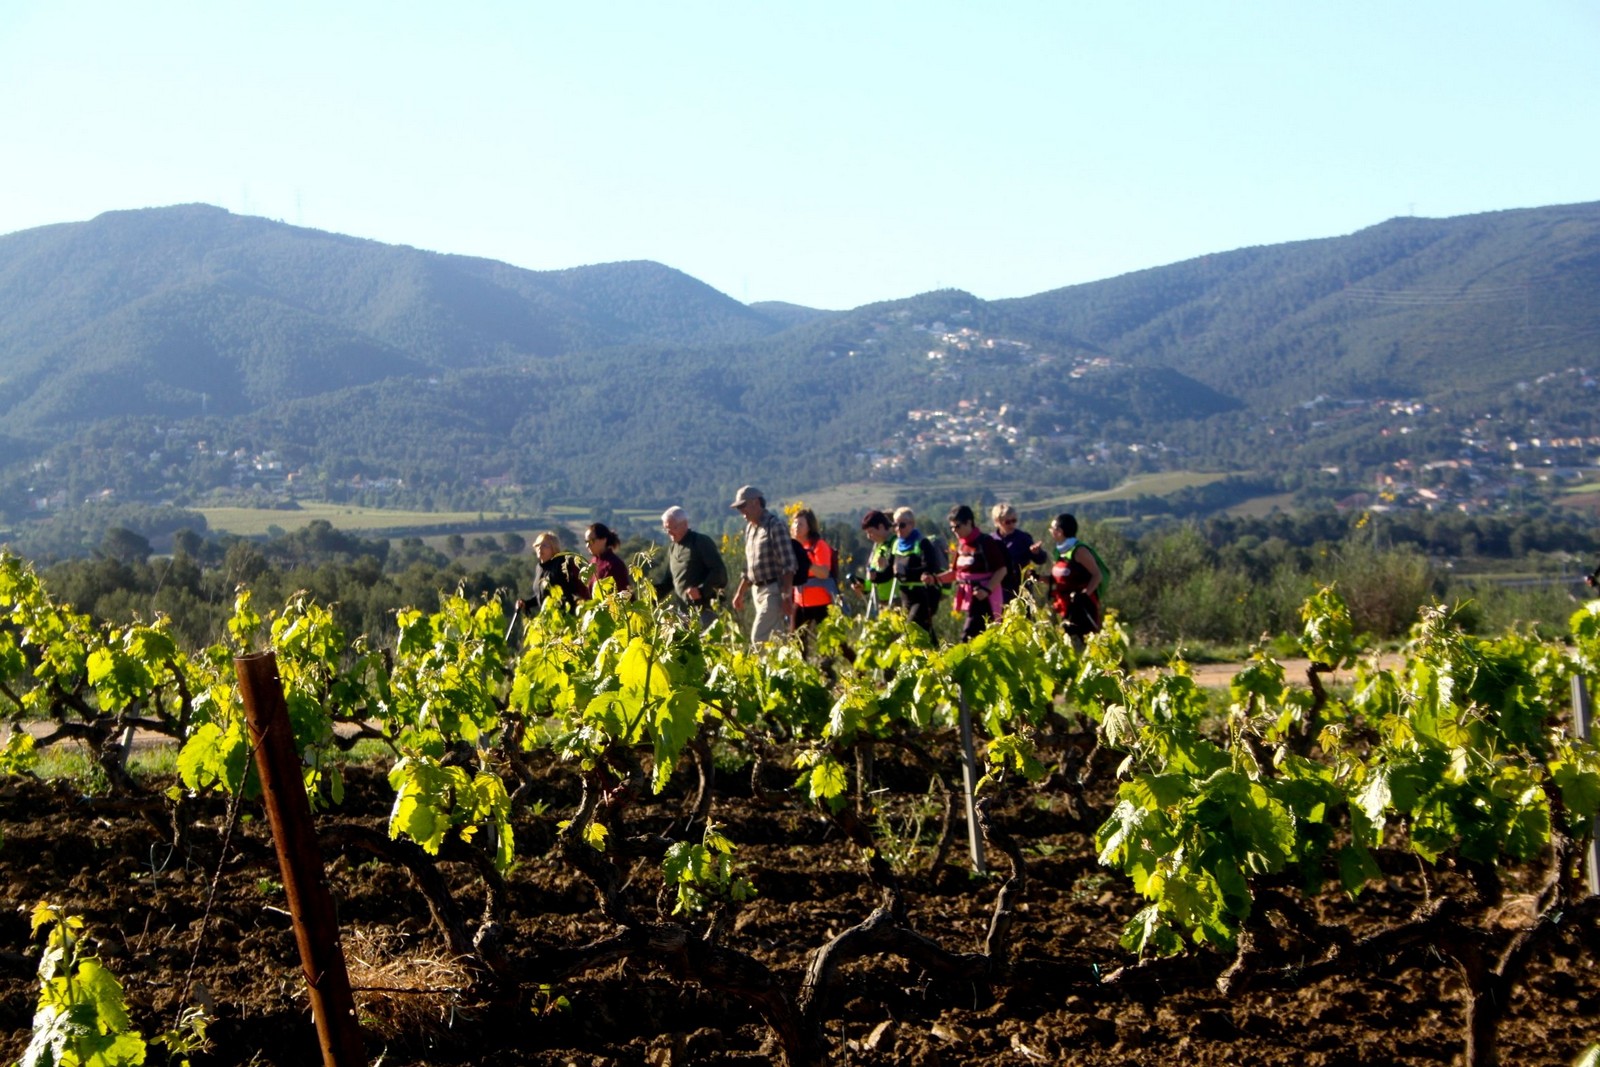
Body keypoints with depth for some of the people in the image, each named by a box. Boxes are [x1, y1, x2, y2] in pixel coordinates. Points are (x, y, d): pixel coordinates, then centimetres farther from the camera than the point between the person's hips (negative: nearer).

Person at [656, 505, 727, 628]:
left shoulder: (701, 542, -5)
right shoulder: (672, 548, 18)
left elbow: (719, 571, -12)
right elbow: (669, 581, 23)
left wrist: (702, 590, -22)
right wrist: (654, 591, 5)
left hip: (705, 609, -7)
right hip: (684, 611, 7)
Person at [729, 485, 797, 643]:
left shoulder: (774, 525, -11)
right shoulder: (749, 528, 14)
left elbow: (788, 565, -16)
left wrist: (787, 596, -20)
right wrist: (740, 593, 22)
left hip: (773, 590, -8)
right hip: (756, 590, 8)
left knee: (758, 637, -15)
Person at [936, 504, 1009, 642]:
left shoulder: (985, 542, -11)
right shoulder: (961, 545, 11)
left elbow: (1001, 570, -12)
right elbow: (955, 572, 17)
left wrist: (987, 589, -23)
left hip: (983, 598, -8)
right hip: (968, 598, 8)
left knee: (967, 637, -15)